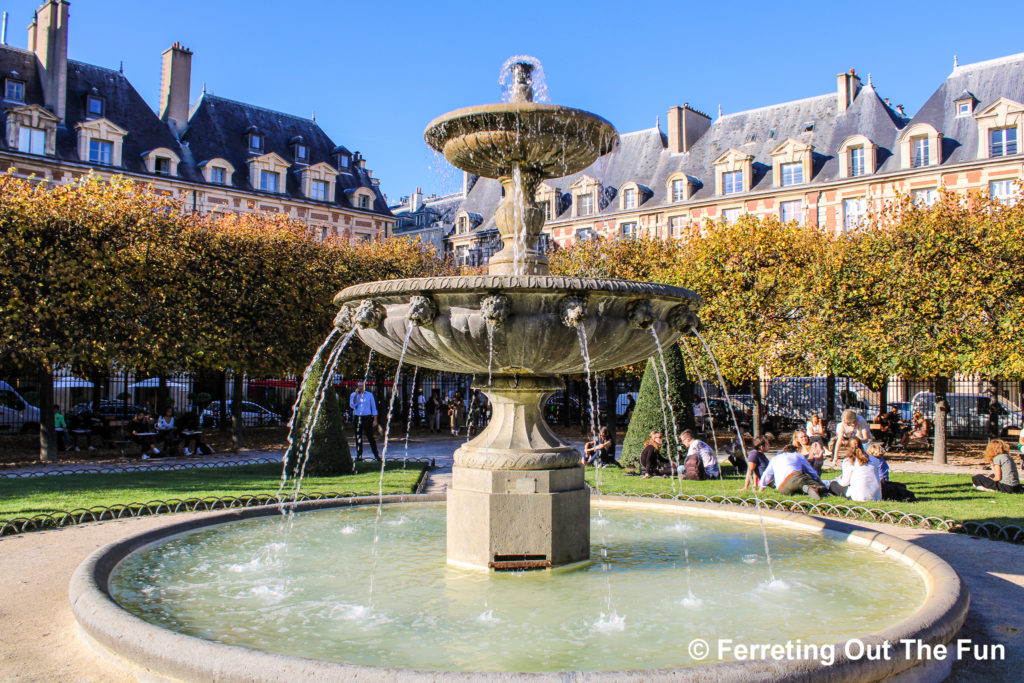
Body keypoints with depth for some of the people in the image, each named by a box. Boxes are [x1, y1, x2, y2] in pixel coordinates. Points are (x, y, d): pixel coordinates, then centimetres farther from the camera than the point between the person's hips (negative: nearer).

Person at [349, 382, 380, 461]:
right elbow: (352, 406, -9)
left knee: (370, 437, -5)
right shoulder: (353, 395, 6)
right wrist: (356, 395, -16)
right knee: (358, 437, 3)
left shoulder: (369, 395, 5)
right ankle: (359, 455, 9)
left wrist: (375, 420, 1)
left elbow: (374, 408, 7)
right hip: (357, 418, 1)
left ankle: (376, 455, -1)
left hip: (367, 418, -1)